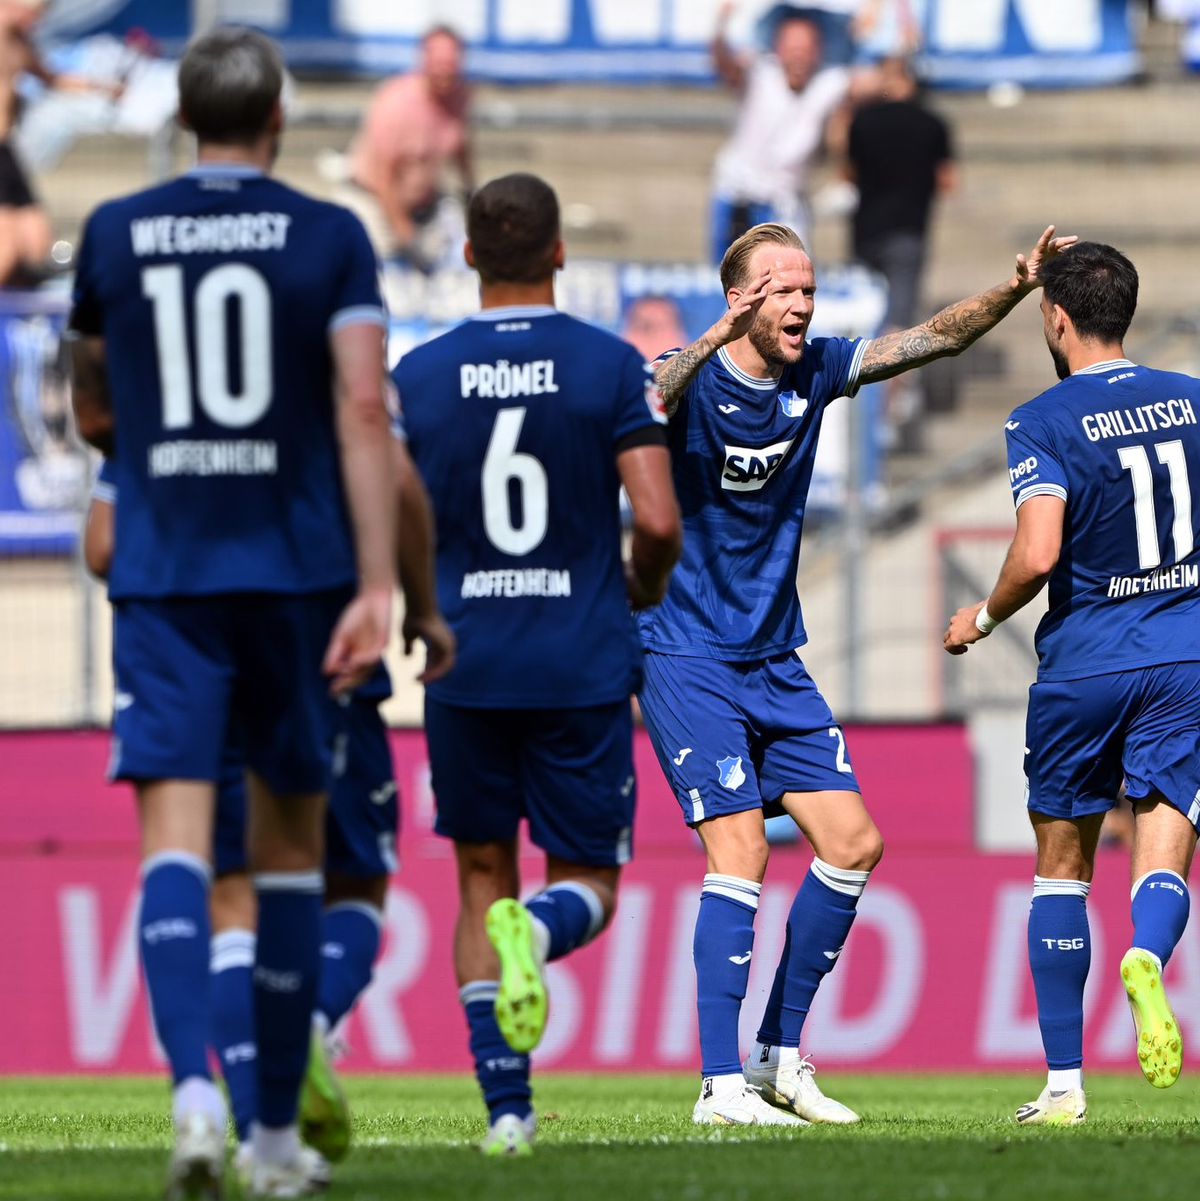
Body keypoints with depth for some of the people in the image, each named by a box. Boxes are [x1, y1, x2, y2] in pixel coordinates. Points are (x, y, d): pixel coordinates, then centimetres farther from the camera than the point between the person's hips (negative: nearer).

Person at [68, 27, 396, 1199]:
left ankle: (194, 1089, -30)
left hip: (160, 574, 0)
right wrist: (376, 586, -12)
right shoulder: (330, 239, -1)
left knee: (175, 836, -6)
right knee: (289, 839, 12)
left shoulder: (112, 235, 5)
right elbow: (362, 410, -10)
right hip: (296, 569, 0)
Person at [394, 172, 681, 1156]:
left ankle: (506, 1105, 4)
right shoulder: (613, 367, -5)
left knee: (484, 880, 13)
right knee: (587, 884, 10)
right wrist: (643, 588, 11)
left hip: (465, 668, 2)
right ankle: (535, 930, -27)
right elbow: (658, 522, -11)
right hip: (584, 664, -2)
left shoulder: (420, 375, 0)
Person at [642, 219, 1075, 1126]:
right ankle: (723, 1085, -13)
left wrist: (1017, 288, -6)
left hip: (775, 661, 7)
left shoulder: (813, 372, 3)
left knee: (853, 842, 2)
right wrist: (717, 337, -50)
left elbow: (932, 339, 9)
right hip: (689, 659, -7)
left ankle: (780, 1057, 13)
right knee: (741, 852, -16)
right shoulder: (693, 380, -15)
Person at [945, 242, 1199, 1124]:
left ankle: (1064, 1081, 12)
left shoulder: (1043, 423, -9)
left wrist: (983, 618, -2)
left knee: (1062, 867, 12)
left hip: (1083, 666, -2)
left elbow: (1038, 554, -19)